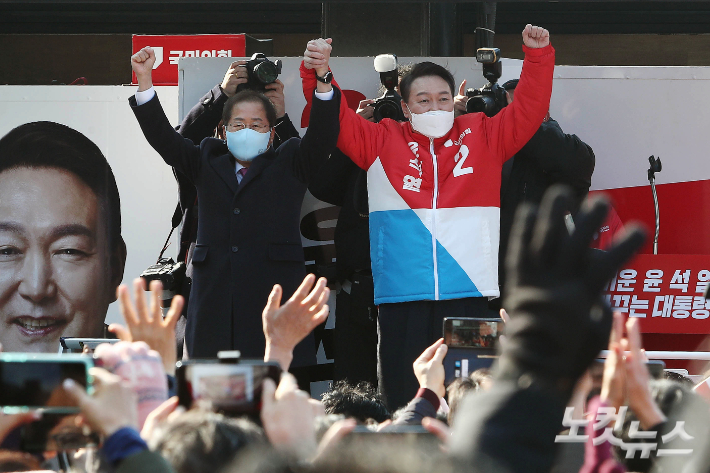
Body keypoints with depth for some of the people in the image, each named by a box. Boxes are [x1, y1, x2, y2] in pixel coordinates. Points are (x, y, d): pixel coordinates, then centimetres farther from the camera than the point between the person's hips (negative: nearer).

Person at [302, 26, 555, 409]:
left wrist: (538, 57, 0)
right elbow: (335, 118, 8)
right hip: (401, 295, 0)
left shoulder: (483, 137, 13)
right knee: (404, 394, 3)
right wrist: (316, 73, -8)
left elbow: (528, 110, 10)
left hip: (467, 292, 0)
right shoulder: (383, 141, 11)